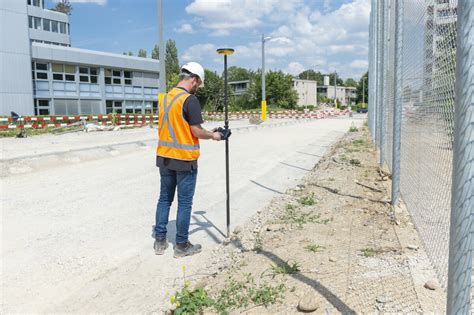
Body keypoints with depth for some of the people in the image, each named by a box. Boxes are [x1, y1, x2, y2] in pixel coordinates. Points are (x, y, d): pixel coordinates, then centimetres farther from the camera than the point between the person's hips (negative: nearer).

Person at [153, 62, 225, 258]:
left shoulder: (165, 98, 9)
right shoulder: (190, 100, -15)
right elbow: (197, 131, -16)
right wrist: (213, 135, 2)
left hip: (164, 157, 7)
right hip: (185, 160, -7)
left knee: (164, 198, 15)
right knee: (184, 203, 4)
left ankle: (160, 241, 21)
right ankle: (182, 245, 13)